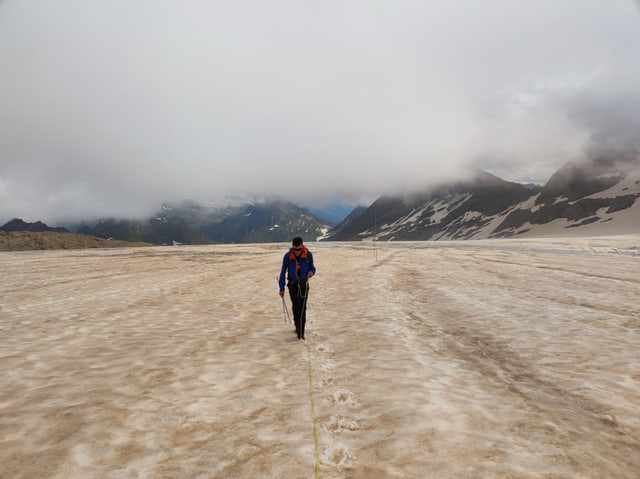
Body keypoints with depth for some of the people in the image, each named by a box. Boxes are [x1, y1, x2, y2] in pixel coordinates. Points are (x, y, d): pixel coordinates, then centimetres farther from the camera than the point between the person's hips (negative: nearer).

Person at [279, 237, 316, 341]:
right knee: (295, 307, 11)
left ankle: (301, 333, -10)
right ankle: (298, 327, 30)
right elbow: (283, 272, -5)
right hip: (292, 284, 1)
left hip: (304, 284, -1)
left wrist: (311, 272, -24)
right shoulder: (287, 256, -14)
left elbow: (312, 267, 2)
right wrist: (282, 288, -2)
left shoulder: (308, 255, -13)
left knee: (302, 308, -11)